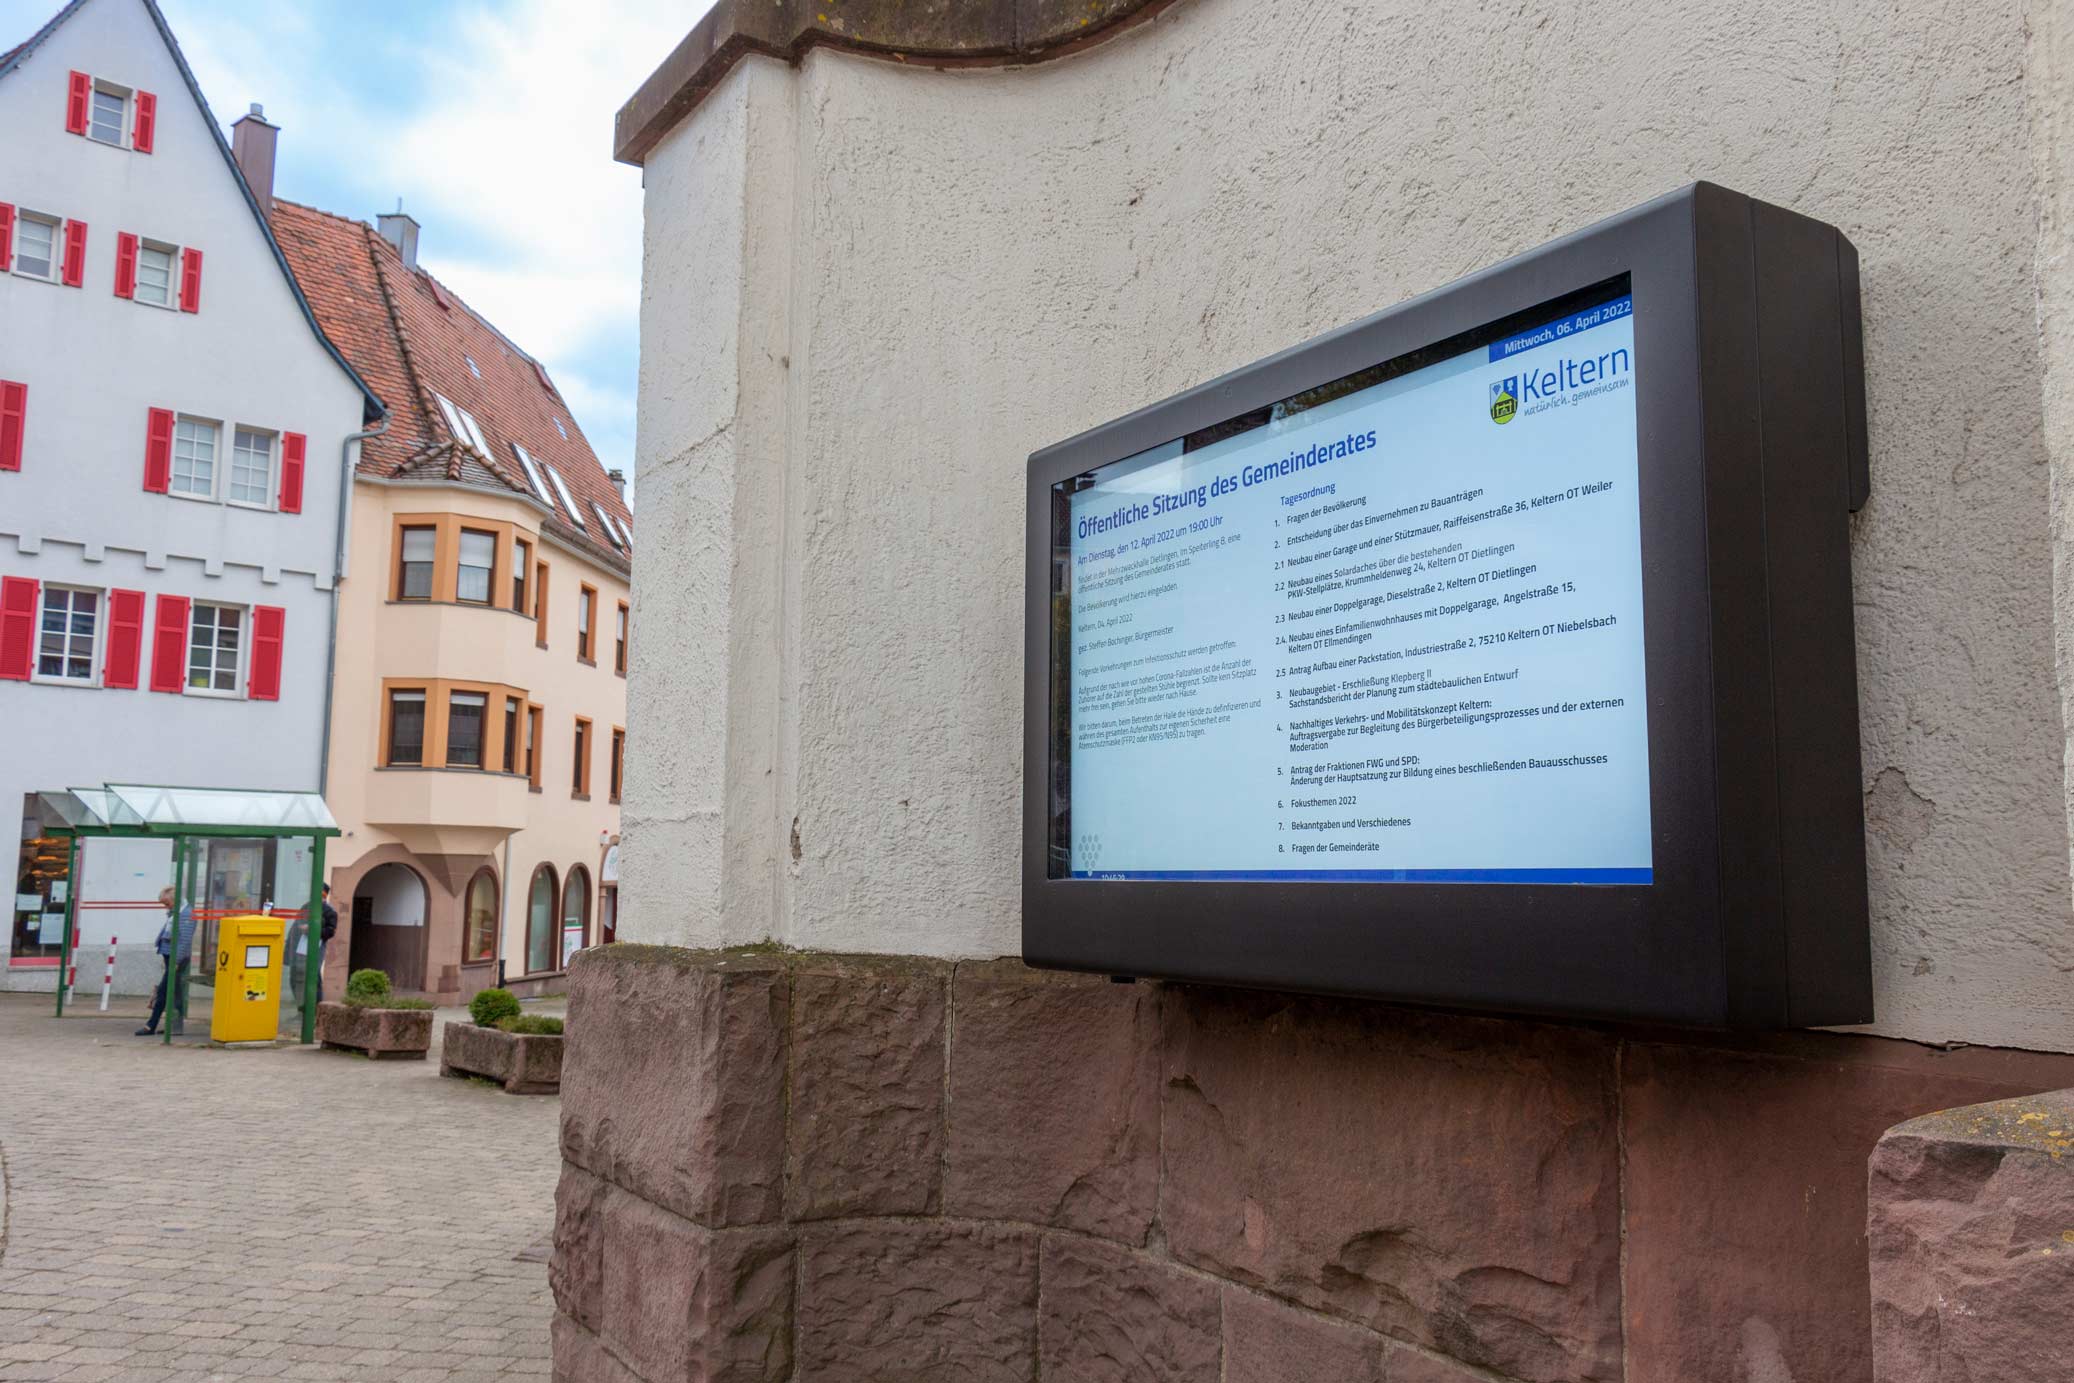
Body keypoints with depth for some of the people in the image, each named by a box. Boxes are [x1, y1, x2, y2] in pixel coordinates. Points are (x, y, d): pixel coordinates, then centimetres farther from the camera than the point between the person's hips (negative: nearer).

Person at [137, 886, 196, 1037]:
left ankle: (151, 1026, -4)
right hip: (170, 957, 10)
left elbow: (184, 940, -20)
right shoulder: (173, 913, 14)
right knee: (172, 993, 11)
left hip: (177, 958, -10)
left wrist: (176, 961, -21)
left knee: (163, 992, -7)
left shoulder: (186, 913, -16)